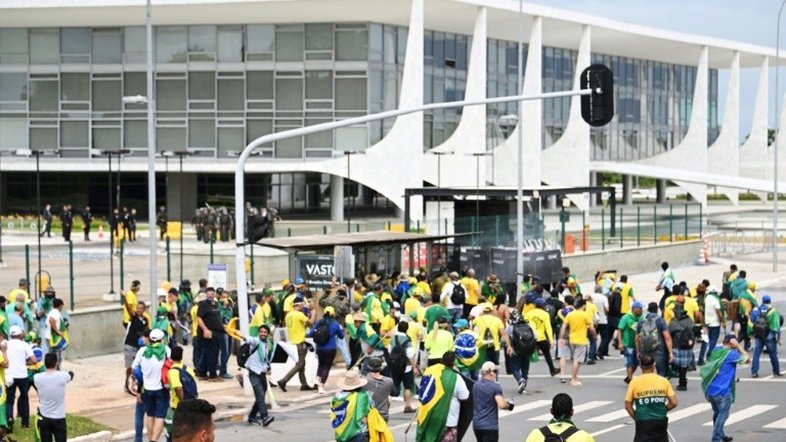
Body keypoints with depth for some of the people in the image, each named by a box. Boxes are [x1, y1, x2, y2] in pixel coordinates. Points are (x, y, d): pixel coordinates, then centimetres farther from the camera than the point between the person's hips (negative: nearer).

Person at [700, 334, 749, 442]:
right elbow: (747, 359, -6)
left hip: (710, 390, 7)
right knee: (722, 415, 1)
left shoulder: (716, 350, 9)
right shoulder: (731, 354, -12)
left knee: (717, 413, 22)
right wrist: (738, 345, -3)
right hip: (723, 391, -7)